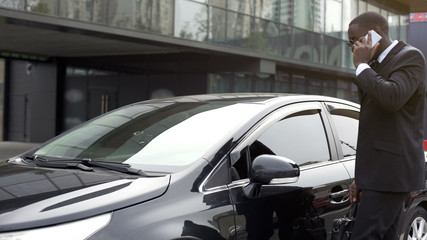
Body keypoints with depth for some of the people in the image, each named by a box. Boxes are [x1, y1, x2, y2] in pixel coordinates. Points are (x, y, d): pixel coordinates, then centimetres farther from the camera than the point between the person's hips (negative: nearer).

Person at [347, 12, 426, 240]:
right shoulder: (375, 66, 18)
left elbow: (392, 98, -28)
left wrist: (361, 65, -14)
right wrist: (362, 177, 21)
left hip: (391, 171, -9)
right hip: (380, 170, 9)